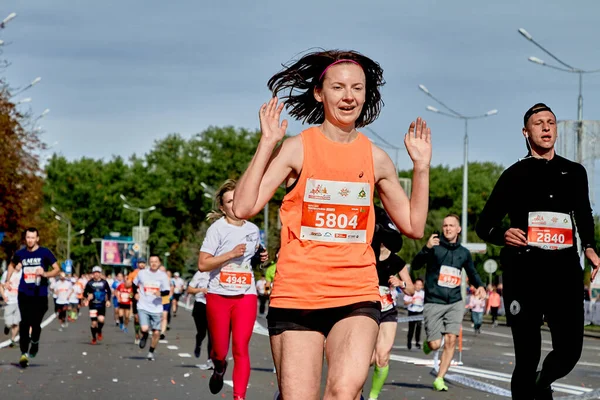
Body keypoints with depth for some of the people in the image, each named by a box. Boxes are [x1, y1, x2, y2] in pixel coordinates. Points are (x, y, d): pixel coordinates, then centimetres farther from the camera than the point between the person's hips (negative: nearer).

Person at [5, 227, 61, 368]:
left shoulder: (45, 253, -3)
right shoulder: (20, 254, 6)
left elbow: (57, 269, -3)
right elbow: (12, 265, 27)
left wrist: (45, 274, -20)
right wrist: (8, 280, 15)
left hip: (40, 294, -1)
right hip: (24, 294, 1)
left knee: (36, 323, 1)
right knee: (24, 322, -8)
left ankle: (34, 343, 32)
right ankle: (24, 352, -8)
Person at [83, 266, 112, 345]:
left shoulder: (104, 282, 1)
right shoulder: (90, 283, -3)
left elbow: (108, 291, 14)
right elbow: (85, 293, 1)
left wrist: (108, 300, 4)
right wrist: (87, 297, -20)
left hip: (102, 305, 1)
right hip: (93, 305, -1)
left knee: (101, 319, -19)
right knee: (94, 323, -1)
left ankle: (99, 331, 12)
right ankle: (94, 338, 20)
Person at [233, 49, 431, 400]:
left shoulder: (376, 158, 9)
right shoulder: (297, 148, -1)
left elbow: (414, 226, 14)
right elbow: (244, 207, -10)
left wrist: (421, 165, 6)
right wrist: (267, 143, -12)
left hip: (357, 296, 2)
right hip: (297, 295, -1)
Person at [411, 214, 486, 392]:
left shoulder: (464, 253, 9)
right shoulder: (435, 247, -4)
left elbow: (472, 273, 24)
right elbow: (415, 266, -15)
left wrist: (480, 286, 3)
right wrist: (426, 248, -32)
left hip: (455, 303, 3)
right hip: (434, 302, -3)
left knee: (451, 341, -8)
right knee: (435, 344, -5)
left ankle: (439, 379, 3)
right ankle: (428, 343, 32)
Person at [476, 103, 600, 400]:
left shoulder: (574, 173, 16)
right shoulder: (515, 175, 7)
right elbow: (484, 224, 7)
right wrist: (503, 235, -15)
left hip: (565, 271, 3)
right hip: (524, 272, -2)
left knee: (570, 350, -4)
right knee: (527, 355, -4)